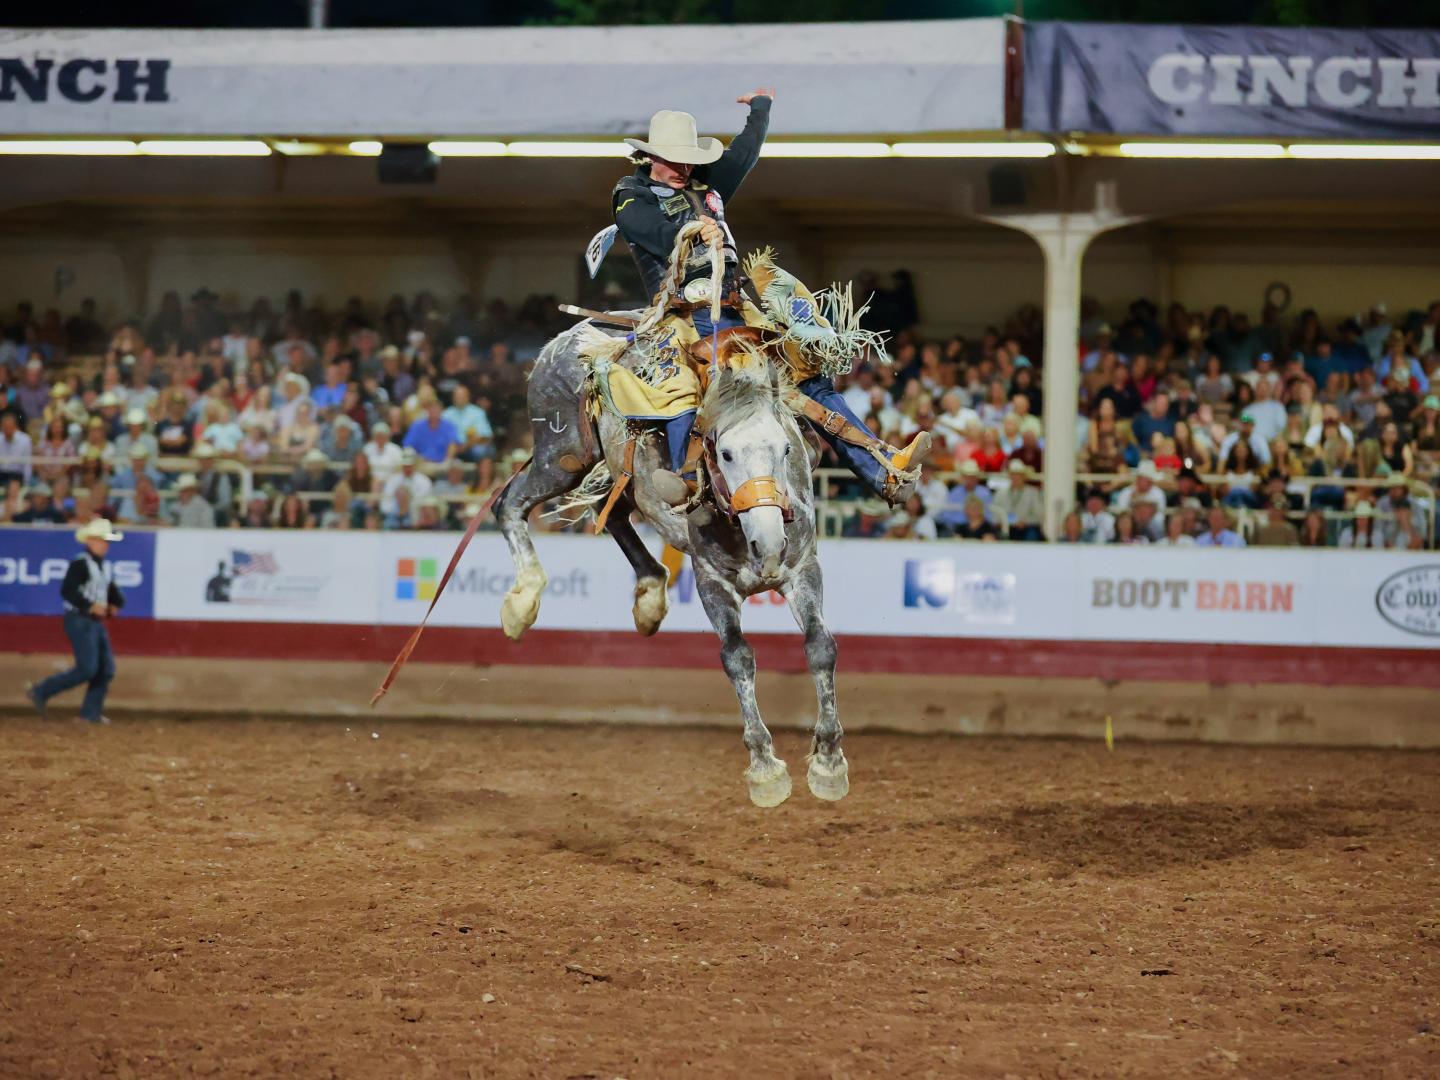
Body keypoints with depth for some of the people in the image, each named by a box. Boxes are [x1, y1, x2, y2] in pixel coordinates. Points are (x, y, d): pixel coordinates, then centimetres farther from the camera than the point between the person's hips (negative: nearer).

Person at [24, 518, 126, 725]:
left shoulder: (106, 567, 14)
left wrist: (116, 605, 2)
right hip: (80, 621, -9)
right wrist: (90, 606, -25)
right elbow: (67, 591, -22)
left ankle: (91, 712, 9)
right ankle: (40, 692, -3)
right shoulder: (80, 564, -13)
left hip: (96, 622, 9)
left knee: (106, 669, 3)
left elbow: (114, 593, 23)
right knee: (87, 669, -13)